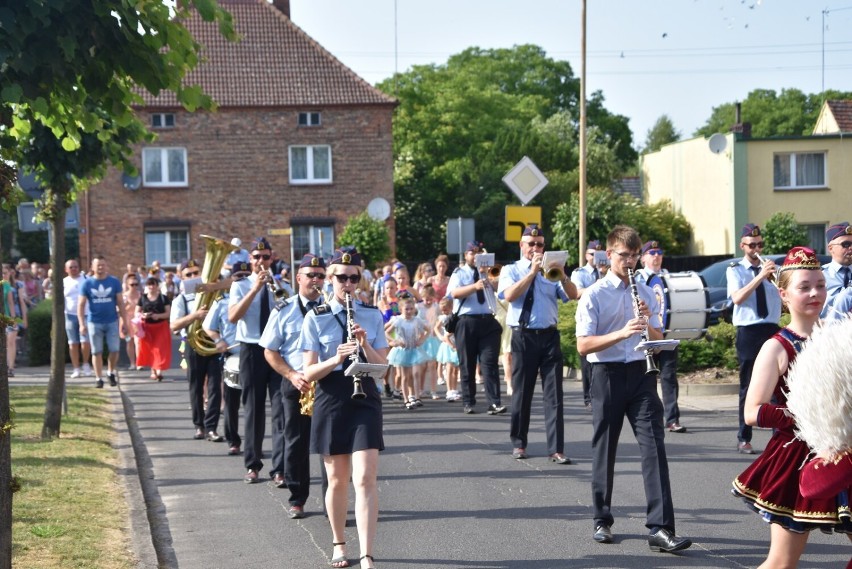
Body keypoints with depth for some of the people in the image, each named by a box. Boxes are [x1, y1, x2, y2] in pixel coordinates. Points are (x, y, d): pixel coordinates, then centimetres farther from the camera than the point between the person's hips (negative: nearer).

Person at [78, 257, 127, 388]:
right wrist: (82, 324, -11)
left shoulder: (114, 282, 2)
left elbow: (120, 303, 5)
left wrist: (124, 322, 1)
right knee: (96, 352, 4)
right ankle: (98, 378, 12)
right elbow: (81, 305, -1)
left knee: (114, 350, 0)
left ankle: (111, 372, 24)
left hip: (112, 322, 0)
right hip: (94, 323, 0)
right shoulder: (87, 284, 0)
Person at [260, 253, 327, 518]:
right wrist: (291, 375, -11)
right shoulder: (284, 311, 4)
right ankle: (297, 499, 13)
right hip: (295, 385, 0)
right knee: (296, 442, 3)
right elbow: (270, 351, 4)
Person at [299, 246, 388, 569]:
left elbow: (382, 367, 1)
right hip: (331, 403, 0)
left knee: (365, 479, -11)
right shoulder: (316, 319, -1)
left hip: (365, 401, 0)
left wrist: (365, 344, -18)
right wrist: (336, 359, -24)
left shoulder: (372, 316, 4)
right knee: (337, 480, 10)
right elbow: (309, 372, -6)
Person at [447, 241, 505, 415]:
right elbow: (454, 293, -13)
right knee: (467, 364, 4)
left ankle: (495, 403, -12)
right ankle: (469, 402, 13)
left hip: (488, 321, 2)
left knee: (489, 363, -7)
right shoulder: (459, 273, 6)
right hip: (467, 322, -2)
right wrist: (475, 286, -28)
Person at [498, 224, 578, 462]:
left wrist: (562, 275, -18)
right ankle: (519, 444, 20)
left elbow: (573, 295, 0)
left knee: (554, 393, -3)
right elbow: (509, 295, -14)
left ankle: (556, 449, -4)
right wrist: (533, 271, -15)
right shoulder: (510, 270, 6)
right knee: (522, 392, 6)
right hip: (523, 336, -2)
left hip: (549, 336, 2)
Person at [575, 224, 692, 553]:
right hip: (608, 375, -3)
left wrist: (648, 324, -9)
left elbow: (658, 341, 12)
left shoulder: (645, 293, 10)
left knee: (654, 447, -8)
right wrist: (622, 332, -23)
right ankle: (602, 521, 22)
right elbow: (583, 345, -11)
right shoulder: (594, 295, -3)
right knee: (605, 449, 6)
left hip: (641, 373, 3)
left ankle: (660, 528, -11)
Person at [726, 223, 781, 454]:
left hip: (772, 330, 3)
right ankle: (744, 439, 8)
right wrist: (761, 276, -22)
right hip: (748, 332, -3)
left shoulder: (772, 268, 12)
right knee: (748, 387, 1)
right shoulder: (735, 270, 2)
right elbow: (738, 298, -16)